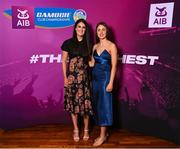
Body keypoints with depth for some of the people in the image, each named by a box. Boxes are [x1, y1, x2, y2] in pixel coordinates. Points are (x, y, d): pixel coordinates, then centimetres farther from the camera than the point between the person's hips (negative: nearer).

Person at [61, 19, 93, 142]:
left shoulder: (88, 44, 7)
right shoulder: (68, 43, 0)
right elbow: (64, 61, 1)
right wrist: (65, 77, -4)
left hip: (84, 77, 1)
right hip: (72, 77, -1)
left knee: (85, 102, 2)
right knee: (73, 102, 6)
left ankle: (86, 129, 21)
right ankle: (76, 129, 23)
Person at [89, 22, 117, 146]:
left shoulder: (112, 46, -6)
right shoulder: (95, 46, 11)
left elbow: (114, 66, -11)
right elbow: (92, 63, 13)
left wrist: (111, 82, -16)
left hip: (105, 78, -6)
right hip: (95, 78, 6)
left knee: (104, 105, -2)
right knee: (97, 105, 9)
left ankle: (103, 135, 9)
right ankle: (104, 132, 22)